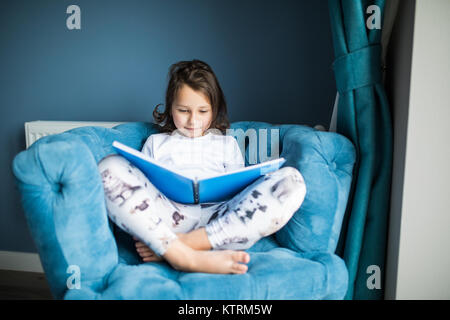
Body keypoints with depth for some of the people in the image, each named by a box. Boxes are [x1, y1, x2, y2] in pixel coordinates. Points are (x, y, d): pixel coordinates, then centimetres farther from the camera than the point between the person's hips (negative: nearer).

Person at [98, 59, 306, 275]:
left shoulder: (227, 143, 26)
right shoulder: (156, 142, 26)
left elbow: (240, 194, 16)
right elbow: (141, 187, 16)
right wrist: (143, 235, -7)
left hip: (219, 220, 1)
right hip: (164, 220, 0)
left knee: (291, 180, -22)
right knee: (109, 168, -24)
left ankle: (187, 243, -30)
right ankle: (184, 257, -36)